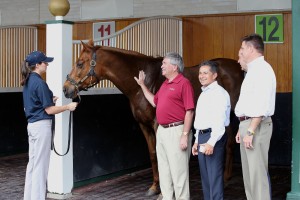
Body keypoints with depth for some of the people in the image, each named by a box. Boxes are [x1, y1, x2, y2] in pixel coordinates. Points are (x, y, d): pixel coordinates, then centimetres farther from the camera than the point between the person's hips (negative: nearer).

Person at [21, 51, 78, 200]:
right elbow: (49, 110, -17)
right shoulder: (40, 83, -18)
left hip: (32, 125, 9)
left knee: (32, 163, 15)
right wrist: (68, 107, -7)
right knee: (41, 165, -2)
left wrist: (50, 100, 16)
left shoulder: (28, 82, 10)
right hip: (42, 125, -9)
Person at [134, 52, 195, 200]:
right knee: (163, 169, 16)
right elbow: (154, 102, 26)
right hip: (161, 131, 9)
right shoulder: (165, 84, 15)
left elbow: (189, 111, -17)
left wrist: (185, 135, -20)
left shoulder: (184, 83, -13)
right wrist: (142, 85, 23)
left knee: (178, 170, -1)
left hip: (176, 131, -9)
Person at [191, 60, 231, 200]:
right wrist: (197, 141, 19)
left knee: (214, 175, -7)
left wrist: (211, 142, -25)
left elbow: (220, 120, -20)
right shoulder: (203, 94, 18)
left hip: (213, 137, -9)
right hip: (202, 136, 9)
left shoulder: (219, 93, -11)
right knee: (205, 175, 13)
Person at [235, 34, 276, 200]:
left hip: (256, 125, -10)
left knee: (258, 172, -9)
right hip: (247, 124, 10)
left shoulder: (262, 69, -13)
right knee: (248, 172, 14)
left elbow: (262, 105, -22)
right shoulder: (253, 71, 18)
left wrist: (251, 131, -23)